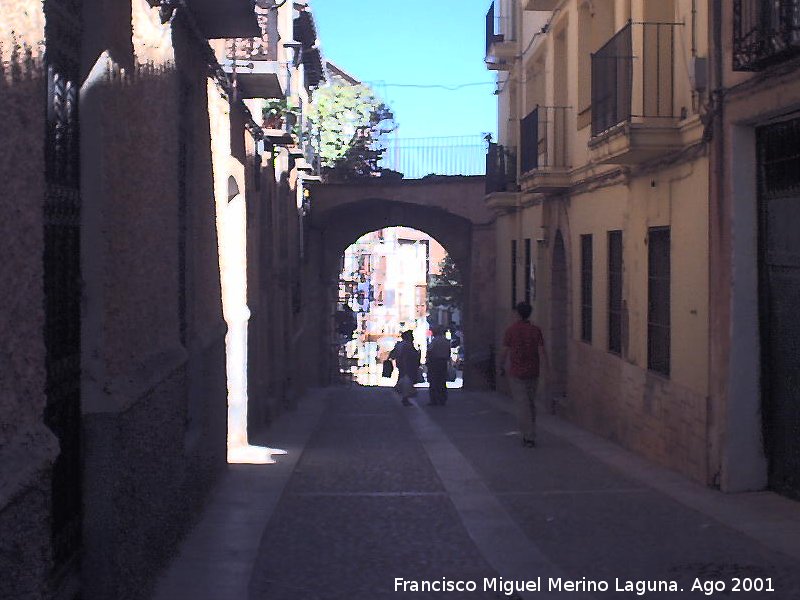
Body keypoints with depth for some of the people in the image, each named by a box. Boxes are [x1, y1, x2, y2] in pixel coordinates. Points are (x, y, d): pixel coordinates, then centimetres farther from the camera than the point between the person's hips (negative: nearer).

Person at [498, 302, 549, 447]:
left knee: (522, 405, -3)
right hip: (532, 373, 3)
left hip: (516, 373, -3)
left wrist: (501, 367, 8)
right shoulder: (536, 330, 0)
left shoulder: (511, 330, -7)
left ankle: (528, 437, -11)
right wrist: (547, 369, -10)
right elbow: (542, 351, -8)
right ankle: (530, 436, 23)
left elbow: (505, 352, -6)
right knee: (531, 404, 16)